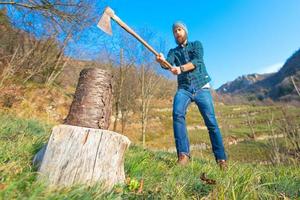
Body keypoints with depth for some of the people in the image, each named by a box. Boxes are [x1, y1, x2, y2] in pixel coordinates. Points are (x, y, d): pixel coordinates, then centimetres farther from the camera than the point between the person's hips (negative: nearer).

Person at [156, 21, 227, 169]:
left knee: (211, 122, -8)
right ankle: (183, 154, -24)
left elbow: (197, 61, -8)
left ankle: (221, 159, 3)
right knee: (178, 114, -26)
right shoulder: (173, 51, 18)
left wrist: (181, 68, -27)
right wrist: (162, 61, -30)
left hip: (201, 87, -1)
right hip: (184, 88, 1)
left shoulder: (196, 45, 14)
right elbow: (168, 64, -5)